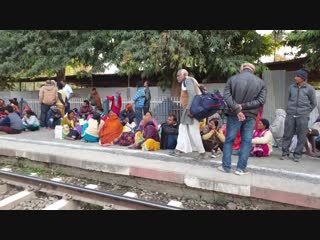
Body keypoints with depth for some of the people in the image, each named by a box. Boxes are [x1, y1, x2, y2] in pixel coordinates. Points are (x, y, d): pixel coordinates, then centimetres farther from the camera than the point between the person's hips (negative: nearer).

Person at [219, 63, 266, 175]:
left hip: (233, 115, -1)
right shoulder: (261, 82, 6)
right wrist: (243, 106, -10)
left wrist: (237, 110, -14)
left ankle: (226, 166, 11)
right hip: (250, 116, 1)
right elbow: (261, 100, -4)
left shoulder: (232, 79, 1)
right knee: (246, 142, 7)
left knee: (229, 140, 8)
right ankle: (241, 168, 8)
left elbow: (226, 96, -10)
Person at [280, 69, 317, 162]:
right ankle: (285, 153, 11)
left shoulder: (310, 89, 1)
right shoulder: (291, 87, 8)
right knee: (287, 135, 2)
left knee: (301, 137, 1)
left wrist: (306, 112, 3)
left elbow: (313, 103, 8)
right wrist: (290, 108, 10)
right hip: (290, 115, 2)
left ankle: (297, 155, 11)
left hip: (302, 116, -2)